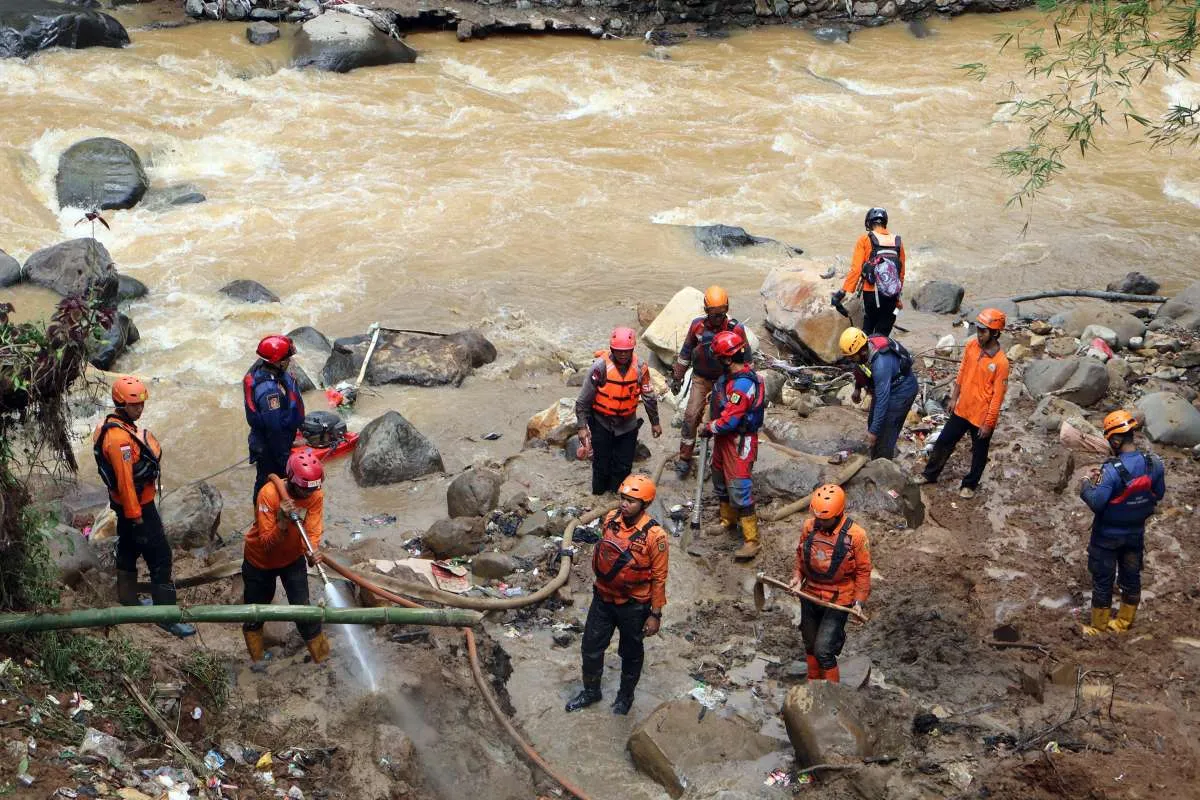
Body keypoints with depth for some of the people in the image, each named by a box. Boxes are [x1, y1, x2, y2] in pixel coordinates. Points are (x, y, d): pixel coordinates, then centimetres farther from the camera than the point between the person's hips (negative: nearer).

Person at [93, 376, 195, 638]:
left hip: (126, 504, 11)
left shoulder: (118, 426, 4)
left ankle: (129, 602, 37)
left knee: (128, 550, 22)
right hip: (137, 505, -11)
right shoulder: (120, 438, -29)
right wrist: (135, 514, -21)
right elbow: (125, 479, -27)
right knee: (160, 557, -6)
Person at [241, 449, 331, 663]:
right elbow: (266, 543, -31)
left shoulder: (316, 496, -22)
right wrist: (283, 522, -48)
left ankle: (322, 658, 11)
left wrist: (312, 552, -44)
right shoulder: (269, 494, -32)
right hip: (260, 559, -1)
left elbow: (313, 532, -23)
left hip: (293, 558, 2)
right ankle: (257, 658, 37)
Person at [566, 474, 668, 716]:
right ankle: (591, 691, 40)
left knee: (631, 653, 18)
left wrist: (655, 614, -11)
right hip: (603, 598, 4)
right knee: (591, 648, 16)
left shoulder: (654, 535, -25)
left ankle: (626, 695, 42)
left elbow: (659, 577, -16)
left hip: (634, 605, -4)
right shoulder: (610, 519, -10)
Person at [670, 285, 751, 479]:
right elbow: (685, 352, 4)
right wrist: (677, 377, 8)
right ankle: (685, 458, 1)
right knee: (691, 416, -8)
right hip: (701, 379, 1)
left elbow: (745, 358, -3)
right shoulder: (697, 325, -10)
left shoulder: (736, 329, -16)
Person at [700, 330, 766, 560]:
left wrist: (708, 428, -12)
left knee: (739, 490, -8)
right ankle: (728, 522, 44)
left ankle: (751, 540, 0)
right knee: (721, 480, 24)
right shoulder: (731, 374, 2)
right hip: (724, 438, 10)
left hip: (739, 442, -10)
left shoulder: (743, 384, -29)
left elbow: (729, 420, -27)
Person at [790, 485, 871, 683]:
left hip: (838, 600, -5)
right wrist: (797, 576, -4)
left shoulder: (855, 535, -17)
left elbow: (863, 570, -9)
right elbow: (800, 555, 11)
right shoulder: (809, 527, -6)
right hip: (810, 597, 5)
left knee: (823, 651, -8)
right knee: (810, 644, 19)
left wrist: (859, 601, -12)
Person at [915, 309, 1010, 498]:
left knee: (979, 453, 16)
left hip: (982, 416, -5)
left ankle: (970, 484, 37)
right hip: (962, 409, 5)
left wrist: (988, 423, -14)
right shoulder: (971, 346, -8)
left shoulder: (1001, 362, -24)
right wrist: (954, 398, 11)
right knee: (944, 442, 18)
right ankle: (930, 474, 37)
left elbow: (998, 396, -18)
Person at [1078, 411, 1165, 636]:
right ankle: (1124, 623, 34)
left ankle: (1099, 628, 22)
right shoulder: (1154, 463, -12)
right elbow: (1159, 494, 2)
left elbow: (1096, 503, -26)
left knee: (1103, 580, 10)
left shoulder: (1112, 470, -30)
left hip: (1108, 535, -5)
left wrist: (1086, 485, -9)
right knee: (1131, 577, 19)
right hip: (1136, 533, 5)